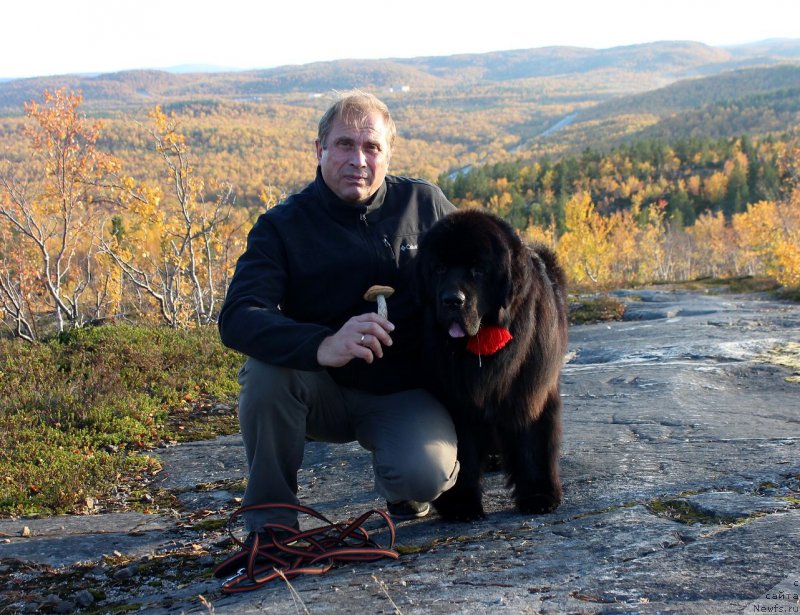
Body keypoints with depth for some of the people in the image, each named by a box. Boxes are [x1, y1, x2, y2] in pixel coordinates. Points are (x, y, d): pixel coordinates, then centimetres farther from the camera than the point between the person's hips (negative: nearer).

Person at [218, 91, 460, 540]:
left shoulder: (425, 203, -2)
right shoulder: (284, 226, -9)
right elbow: (237, 318, -25)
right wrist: (320, 346, -44)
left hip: (405, 393, 0)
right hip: (325, 392, 0)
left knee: (423, 476, -30)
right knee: (268, 367, -32)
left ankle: (403, 488, 10)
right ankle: (270, 519, -14)